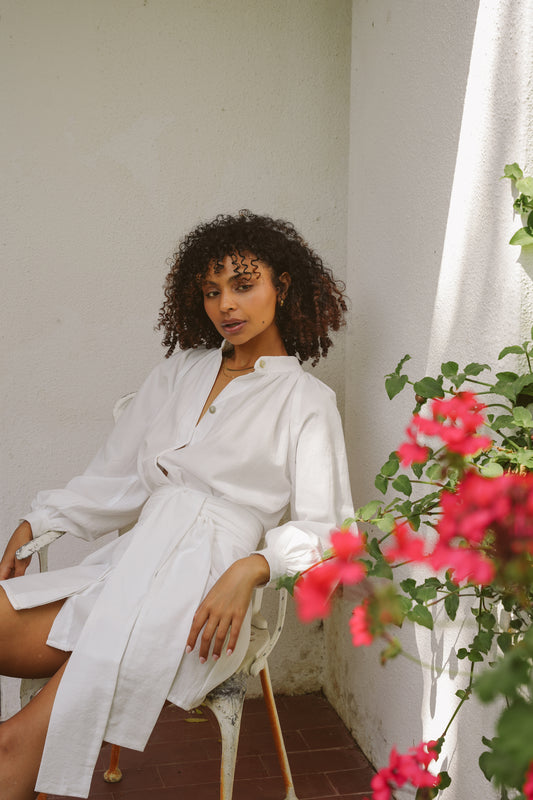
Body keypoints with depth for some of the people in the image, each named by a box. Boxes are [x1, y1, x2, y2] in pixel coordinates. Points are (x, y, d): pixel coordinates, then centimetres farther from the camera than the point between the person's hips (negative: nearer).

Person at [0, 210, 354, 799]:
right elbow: (115, 477, 22)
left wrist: (248, 571, -20)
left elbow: (322, 527, -3)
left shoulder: (306, 399, 6)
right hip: (128, 563, 5)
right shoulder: (180, 370, 21)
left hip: (202, 595, -5)